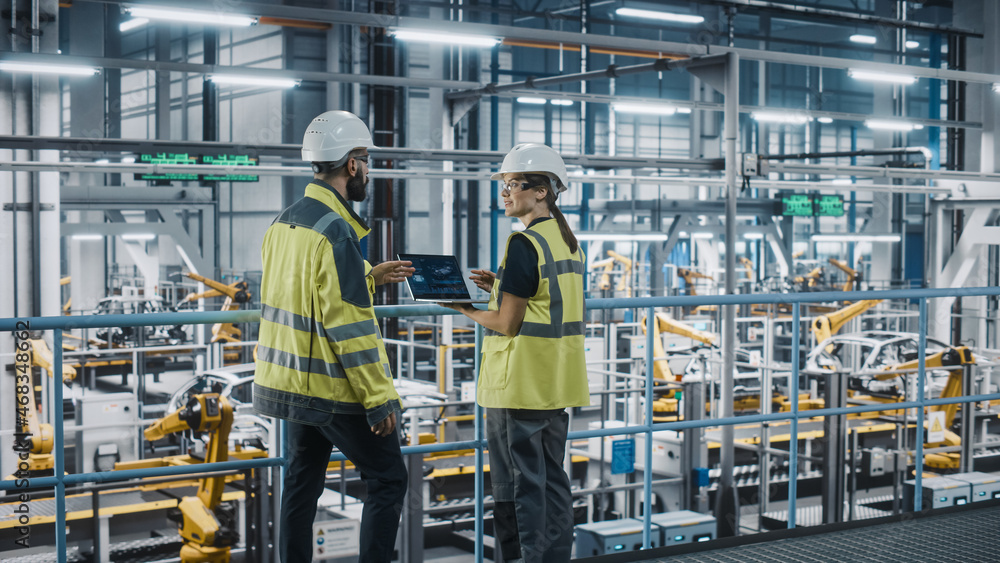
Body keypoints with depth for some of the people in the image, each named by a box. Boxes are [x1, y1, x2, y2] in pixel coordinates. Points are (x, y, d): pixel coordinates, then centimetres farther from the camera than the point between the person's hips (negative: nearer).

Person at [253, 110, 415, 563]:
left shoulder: (284, 223, 8)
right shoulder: (335, 232, -19)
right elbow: (350, 326, -22)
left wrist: (369, 277, 20)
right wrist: (379, 398, -18)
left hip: (290, 382, 9)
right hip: (335, 389, -9)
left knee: (301, 484, 15)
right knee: (388, 480, 2)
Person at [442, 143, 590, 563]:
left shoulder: (524, 244, -17)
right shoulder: (568, 241, 10)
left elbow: (507, 323, -17)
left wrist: (465, 308, -2)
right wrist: (502, 286, 12)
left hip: (519, 386, -8)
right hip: (557, 383, 8)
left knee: (518, 482, 2)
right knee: (551, 477, 14)